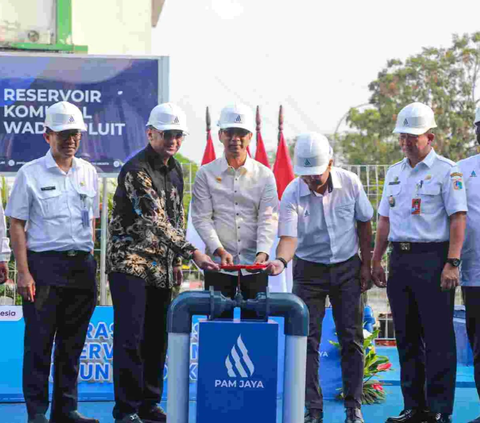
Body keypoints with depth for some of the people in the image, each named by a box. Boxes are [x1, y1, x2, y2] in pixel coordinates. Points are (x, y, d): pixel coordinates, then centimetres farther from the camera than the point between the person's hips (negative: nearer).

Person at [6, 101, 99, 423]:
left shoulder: (89, 173, 11)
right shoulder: (31, 174, -2)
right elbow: (17, 225, -3)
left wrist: (91, 265, 10)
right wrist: (23, 272, -10)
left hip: (82, 265, 4)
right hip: (44, 265, -4)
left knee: (73, 342, 9)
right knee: (39, 341, -2)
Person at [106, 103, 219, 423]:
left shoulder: (175, 169, 11)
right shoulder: (136, 170, -17)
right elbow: (155, 220, -25)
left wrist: (176, 261, 16)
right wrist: (193, 253, -31)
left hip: (162, 268, 8)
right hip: (130, 263, -8)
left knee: (157, 339, 9)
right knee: (130, 338, -9)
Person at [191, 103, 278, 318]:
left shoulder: (264, 175, 6)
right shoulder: (206, 174, 4)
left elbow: (268, 218, -1)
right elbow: (202, 218, -2)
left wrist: (262, 252, -18)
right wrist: (220, 250, -16)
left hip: (254, 263, 1)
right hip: (218, 262, -1)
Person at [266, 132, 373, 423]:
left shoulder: (350, 183, -10)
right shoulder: (292, 194, -15)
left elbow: (364, 224, 2)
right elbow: (289, 236, -23)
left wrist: (366, 265, 1)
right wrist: (281, 261, -43)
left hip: (347, 268, 1)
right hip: (309, 271, -1)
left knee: (352, 339, 2)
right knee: (307, 340, -4)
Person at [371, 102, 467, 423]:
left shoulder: (446, 171, -4)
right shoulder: (394, 173, 17)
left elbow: (458, 218, -10)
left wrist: (452, 263, -17)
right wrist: (376, 260, 16)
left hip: (432, 257, -7)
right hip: (399, 259, 7)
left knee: (438, 339, -5)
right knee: (407, 337, 9)